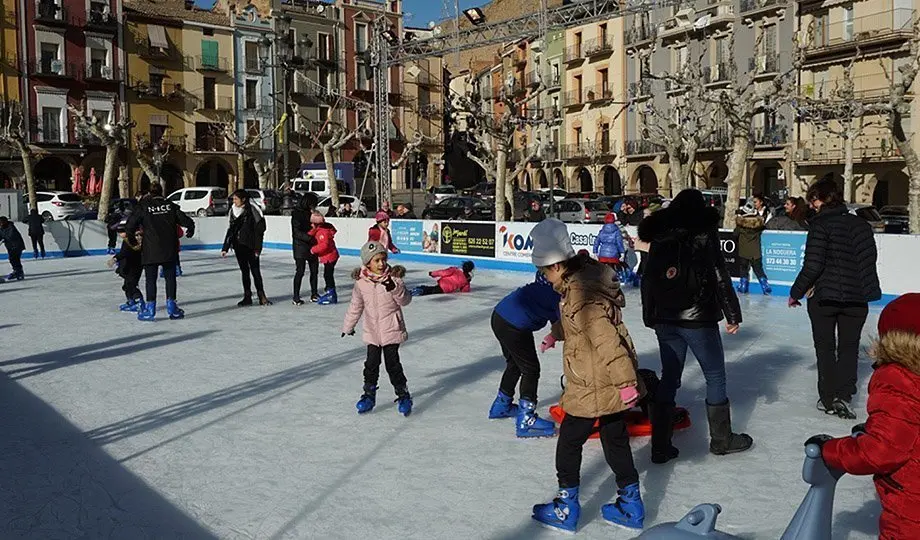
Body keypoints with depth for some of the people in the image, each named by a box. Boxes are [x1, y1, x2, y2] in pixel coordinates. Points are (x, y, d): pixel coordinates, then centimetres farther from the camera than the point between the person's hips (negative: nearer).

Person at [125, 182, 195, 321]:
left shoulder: (143, 206, -2)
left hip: (150, 250, -2)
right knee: (170, 277, 11)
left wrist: (131, 238, 13)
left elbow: (130, 225, -5)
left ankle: (150, 309, 4)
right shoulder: (170, 206, 4)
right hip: (169, 249, 2)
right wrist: (189, 231, 25)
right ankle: (172, 307, 12)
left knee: (150, 279, 4)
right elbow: (187, 221, 4)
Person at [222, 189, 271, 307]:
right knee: (244, 271, 10)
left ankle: (261, 296, 7)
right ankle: (247, 296, 16)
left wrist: (257, 248, -14)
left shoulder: (252, 210, -9)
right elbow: (231, 230, 16)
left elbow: (259, 230, -10)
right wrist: (225, 248, 13)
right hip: (238, 245, 6)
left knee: (255, 271, -2)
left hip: (250, 245, -6)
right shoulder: (233, 211, 9)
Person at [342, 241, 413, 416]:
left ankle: (403, 395, 14)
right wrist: (348, 326, 20)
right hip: (372, 331, 3)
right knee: (371, 363, 7)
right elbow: (356, 306, 11)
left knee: (392, 363, -2)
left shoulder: (393, 278, -10)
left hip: (392, 329, -3)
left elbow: (405, 300, -13)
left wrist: (394, 288, -31)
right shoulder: (361, 283, -2)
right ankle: (369, 394, 24)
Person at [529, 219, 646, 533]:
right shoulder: (585, 278, 5)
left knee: (568, 443, 8)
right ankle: (631, 506, 30)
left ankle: (566, 509, 21)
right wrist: (556, 334, 36)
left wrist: (625, 381, -28)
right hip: (611, 384, 10)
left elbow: (606, 340, -29)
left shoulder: (580, 294, -26)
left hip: (592, 388, -10)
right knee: (616, 441, 19)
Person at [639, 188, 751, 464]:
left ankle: (660, 446, 11)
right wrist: (732, 314, -2)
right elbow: (720, 278, -9)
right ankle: (721, 439, 22)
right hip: (698, 318, -5)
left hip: (665, 319, 5)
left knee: (669, 379, 11)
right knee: (715, 376, 11)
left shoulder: (659, 239, 7)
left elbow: (648, 281, 10)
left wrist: (651, 317, 18)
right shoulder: (704, 235, -7)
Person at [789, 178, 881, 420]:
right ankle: (843, 396, 7)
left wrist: (796, 292, -6)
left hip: (824, 296, -4)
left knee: (825, 348, 11)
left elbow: (813, 265, -17)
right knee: (849, 347, 15)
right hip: (857, 297, 4)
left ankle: (828, 398, 17)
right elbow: (868, 260, 7)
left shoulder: (820, 224, -13)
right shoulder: (861, 224, 3)